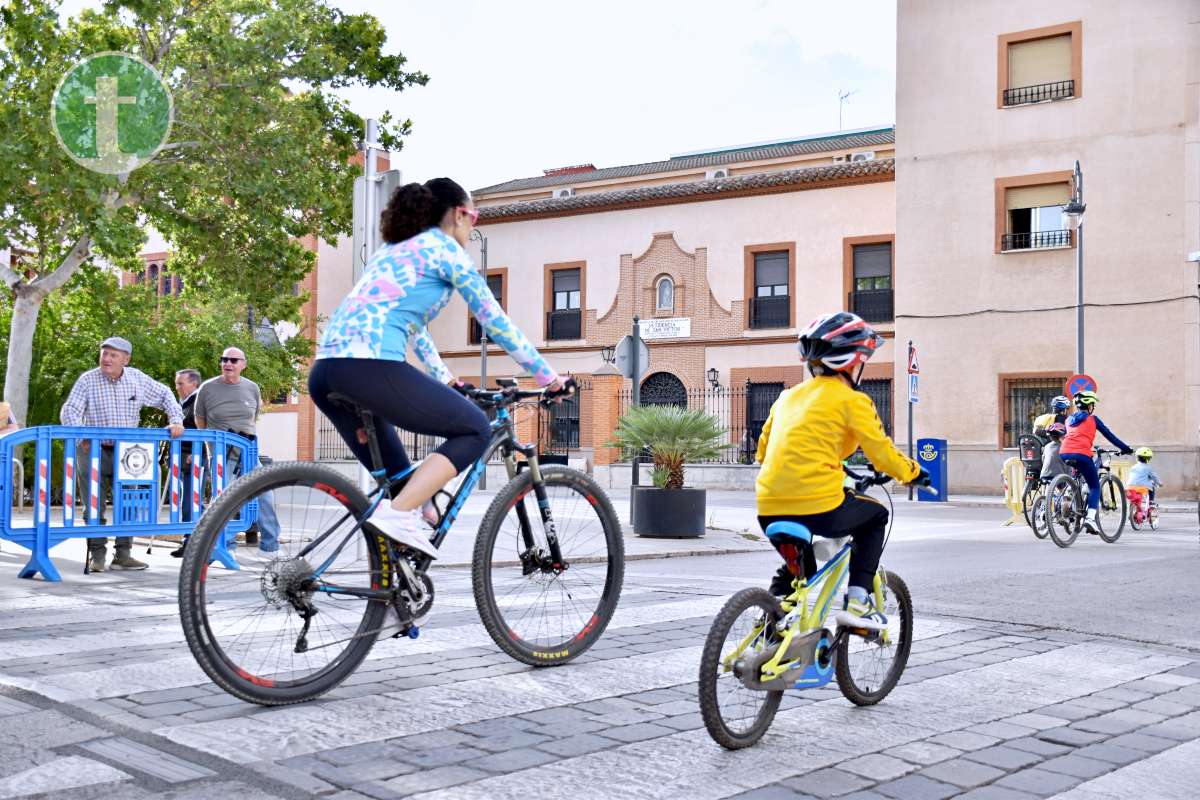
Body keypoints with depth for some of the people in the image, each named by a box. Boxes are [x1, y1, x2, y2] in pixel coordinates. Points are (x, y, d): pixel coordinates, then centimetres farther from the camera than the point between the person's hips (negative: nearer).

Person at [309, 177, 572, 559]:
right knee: (474, 429, 2)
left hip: (326, 371, 9)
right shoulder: (445, 248, 6)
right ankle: (398, 515, -12)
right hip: (370, 367, -9)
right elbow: (494, 320, 5)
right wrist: (549, 377, 12)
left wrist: (446, 381, 45)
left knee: (397, 481, 18)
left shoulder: (395, 248, 30)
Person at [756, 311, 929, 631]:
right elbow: (881, 452, 1)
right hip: (820, 507, -6)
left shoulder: (788, 396, 18)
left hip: (770, 509, 6)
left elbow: (763, 450, 23)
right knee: (875, 517, 23)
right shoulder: (852, 400, 0)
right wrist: (913, 473, 19)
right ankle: (857, 601, 11)